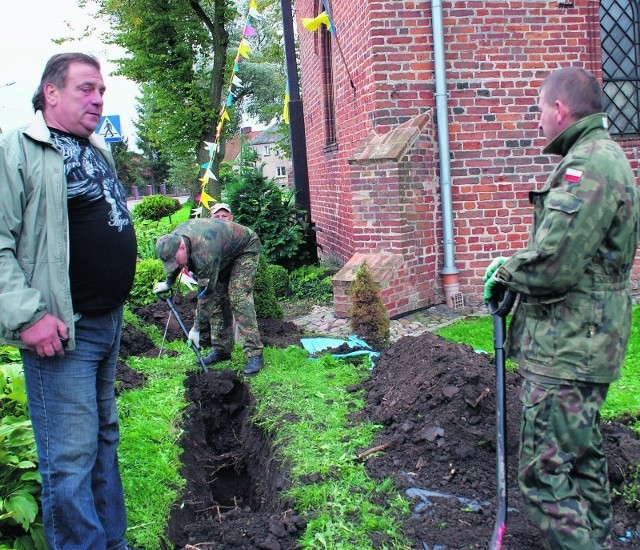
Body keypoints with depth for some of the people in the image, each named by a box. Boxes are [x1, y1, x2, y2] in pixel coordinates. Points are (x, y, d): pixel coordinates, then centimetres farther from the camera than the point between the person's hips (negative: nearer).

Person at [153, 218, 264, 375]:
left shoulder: (204, 253, -42)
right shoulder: (172, 240, -16)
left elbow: (206, 293, -34)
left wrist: (196, 328, -28)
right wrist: (168, 283, 23)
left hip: (245, 248, -9)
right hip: (224, 254, 9)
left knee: (238, 298, -21)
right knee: (216, 299, 1)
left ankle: (255, 355, -23)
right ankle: (221, 349, 9)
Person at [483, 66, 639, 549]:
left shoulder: (587, 165, -19)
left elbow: (552, 267, -27)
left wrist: (504, 269, -7)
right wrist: (514, 271, 9)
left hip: (566, 350, -11)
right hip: (583, 344, 11)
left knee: (545, 472, -5)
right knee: (583, 458, 23)